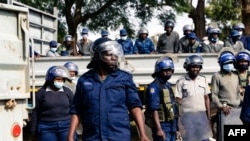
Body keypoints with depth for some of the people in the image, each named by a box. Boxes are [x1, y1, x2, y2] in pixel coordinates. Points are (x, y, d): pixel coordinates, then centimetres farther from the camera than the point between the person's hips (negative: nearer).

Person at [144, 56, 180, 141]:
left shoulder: (168, 85, 15)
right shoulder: (154, 87, -13)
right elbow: (154, 110, -20)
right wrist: (159, 129, -25)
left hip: (171, 125, 9)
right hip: (162, 126, -9)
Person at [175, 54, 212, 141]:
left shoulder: (203, 80, 8)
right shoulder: (181, 81, -5)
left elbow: (206, 98, 12)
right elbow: (178, 100, -5)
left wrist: (208, 116, 8)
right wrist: (179, 118, -9)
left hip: (202, 115, 4)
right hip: (187, 116, -4)